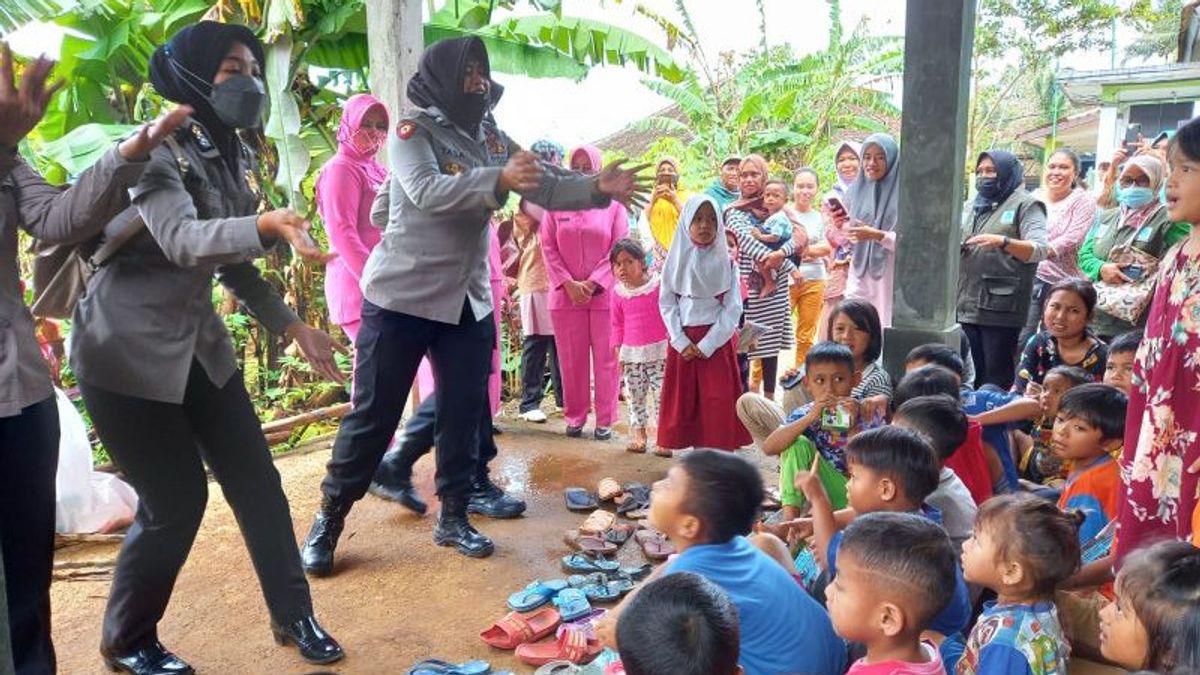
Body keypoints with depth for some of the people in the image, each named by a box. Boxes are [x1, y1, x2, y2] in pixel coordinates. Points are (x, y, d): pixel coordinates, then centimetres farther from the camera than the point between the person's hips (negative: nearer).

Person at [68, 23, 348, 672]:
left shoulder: (230, 158, 7)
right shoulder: (158, 151, -18)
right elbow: (183, 241, -36)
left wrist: (296, 327, 9)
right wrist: (267, 224, -54)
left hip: (197, 343, 7)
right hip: (127, 350, -7)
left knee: (255, 479, 6)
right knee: (175, 502, -2)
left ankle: (292, 614, 22)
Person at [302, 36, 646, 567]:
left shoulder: (491, 138, 8)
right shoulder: (412, 131, -8)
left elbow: (544, 185, 4)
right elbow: (426, 191, -26)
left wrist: (598, 188, -12)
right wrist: (498, 180, -38)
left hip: (467, 299, 6)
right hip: (402, 296, -5)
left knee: (464, 410, 9)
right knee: (373, 414, 0)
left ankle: (453, 516, 23)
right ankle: (328, 520, 15)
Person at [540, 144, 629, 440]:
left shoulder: (613, 204, 3)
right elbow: (548, 248, 3)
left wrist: (591, 283, -10)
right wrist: (569, 284, -8)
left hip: (604, 293, -1)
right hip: (565, 294, 1)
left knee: (605, 359, 2)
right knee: (571, 359, 6)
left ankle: (605, 420, 9)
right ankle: (575, 417, 16)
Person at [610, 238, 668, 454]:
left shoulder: (658, 285, -8)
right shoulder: (618, 292, 3)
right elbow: (618, 324, 11)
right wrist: (618, 350, 6)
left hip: (658, 350, -3)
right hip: (631, 353, 4)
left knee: (661, 393, -4)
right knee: (635, 394, 10)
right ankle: (639, 434, 20)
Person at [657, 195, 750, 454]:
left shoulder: (725, 262, -2)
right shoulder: (677, 259, 2)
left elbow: (733, 307, -6)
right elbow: (666, 303, 1)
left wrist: (707, 344, -13)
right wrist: (681, 342, -10)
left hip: (717, 339, -1)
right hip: (683, 339, 1)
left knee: (718, 398, -2)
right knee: (682, 395, 6)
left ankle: (719, 448, 8)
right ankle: (676, 442, 18)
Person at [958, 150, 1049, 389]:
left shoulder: (1025, 205, 0)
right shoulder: (976, 206, 21)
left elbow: (1039, 250, -12)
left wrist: (1002, 241, -28)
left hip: (1001, 308, -6)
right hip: (967, 306, 6)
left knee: (997, 380, -4)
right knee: (970, 376, 10)